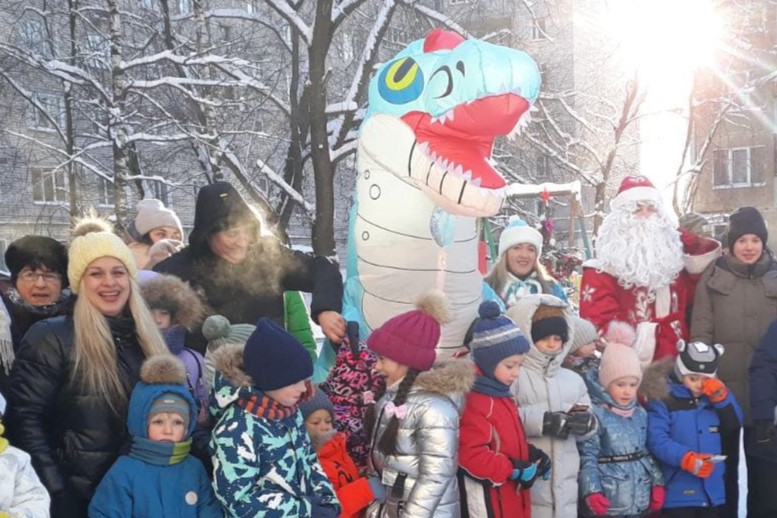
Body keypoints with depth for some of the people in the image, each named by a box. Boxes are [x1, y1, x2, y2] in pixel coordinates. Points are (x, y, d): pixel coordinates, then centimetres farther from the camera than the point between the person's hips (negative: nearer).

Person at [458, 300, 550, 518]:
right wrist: (516, 470, -23)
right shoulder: (475, 404, -23)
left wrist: (531, 454, 2)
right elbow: (471, 456, -28)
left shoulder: (502, 396, 10)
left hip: (510, 497, 10)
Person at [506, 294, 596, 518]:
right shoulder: (514, 376, -7)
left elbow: (590, 425, 14)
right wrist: (543, 420, -19)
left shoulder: (573, 379, 15)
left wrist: (586, 422, -9)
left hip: (565, 478, 6)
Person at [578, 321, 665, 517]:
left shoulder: (640, 414, 9)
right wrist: (592, 491, -22)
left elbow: (647, 453, 16)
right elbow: (587, 457, -14)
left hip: (640, 501, 7)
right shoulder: (595, 414, -12)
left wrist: (657, 483, 9)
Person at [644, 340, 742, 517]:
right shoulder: (663, 399, -11)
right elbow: (657, 440, -18)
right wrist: (686, 458, -30)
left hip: (713, 489, 6)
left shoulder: (713, 398, 10)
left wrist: (721, 396, -9)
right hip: (678, 492, -6)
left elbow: (735, 423, 4)